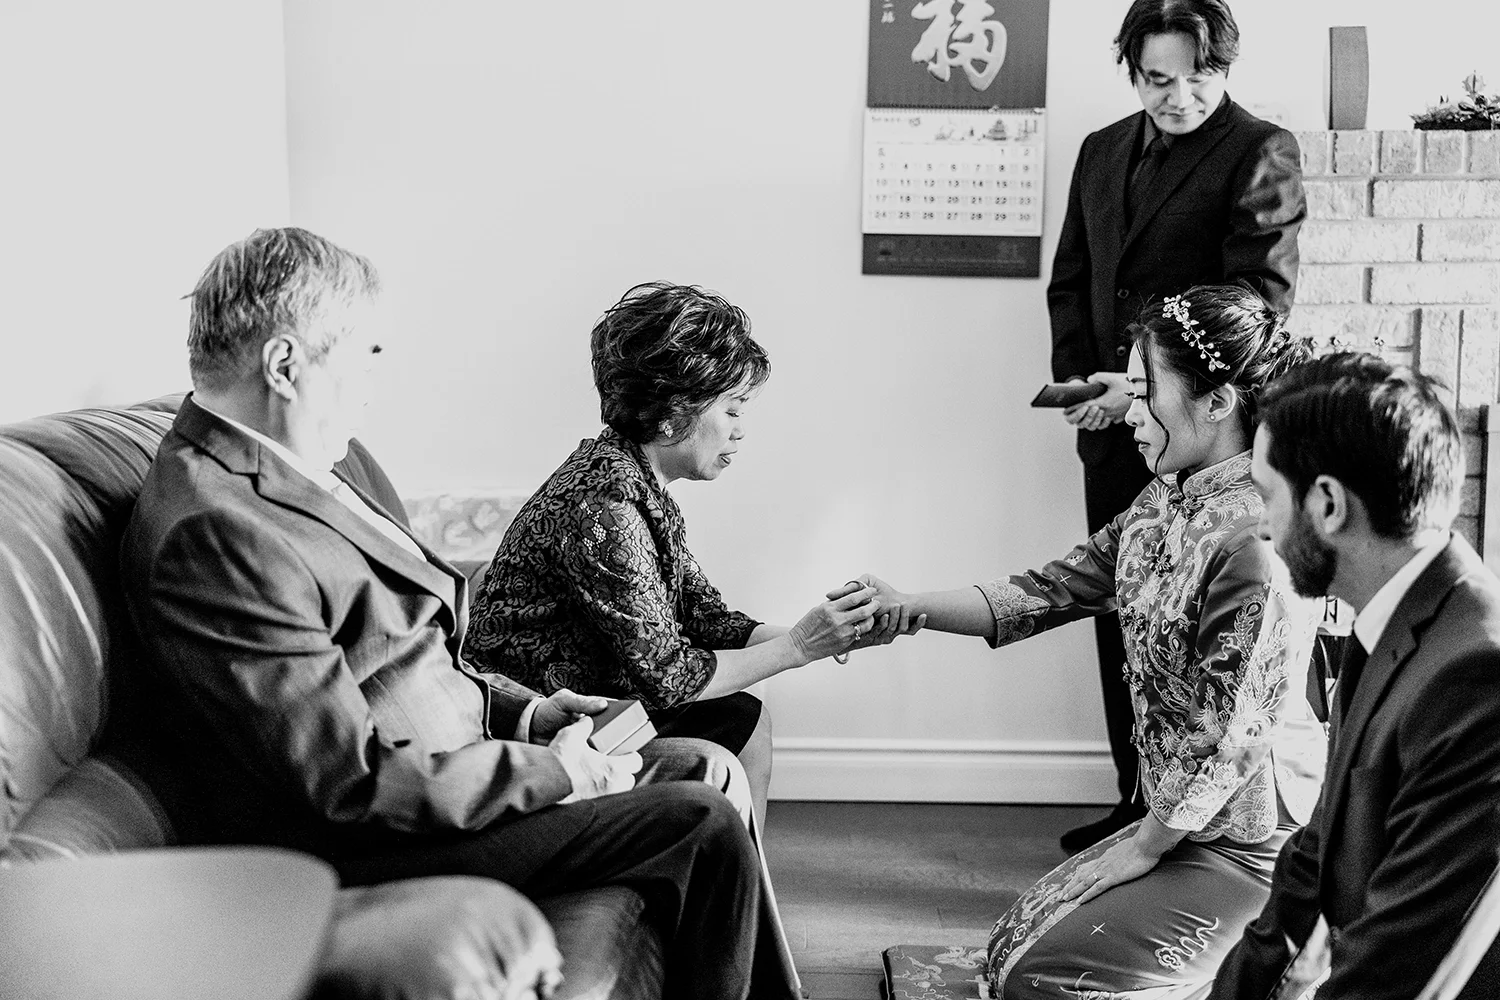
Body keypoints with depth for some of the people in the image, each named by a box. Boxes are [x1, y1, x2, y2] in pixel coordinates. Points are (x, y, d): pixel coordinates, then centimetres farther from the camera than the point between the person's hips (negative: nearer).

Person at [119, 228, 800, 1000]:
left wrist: (522, 711, 5)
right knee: (703, 827, -13)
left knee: (708, 769, 9)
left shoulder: (269, 471, 9)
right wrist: (552, 772, -15)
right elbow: (353, 780, -25)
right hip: (356, 846, -10)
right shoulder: (214, 531, -24)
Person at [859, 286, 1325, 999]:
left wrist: (1143, 847, -10)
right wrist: (908, 611, -2)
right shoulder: (1166, 502, 4)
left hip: (1252, 850, -9)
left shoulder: (1258, 536, -26)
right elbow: (1054, 590, 6)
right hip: (1182, 819, 9)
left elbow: (1233, 732, -22)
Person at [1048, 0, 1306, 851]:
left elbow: (1260, 300, -13)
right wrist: (1080, 381, 3)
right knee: (1120, 614, 10)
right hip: (1115, 426, 6)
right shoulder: (1103, 152, 15)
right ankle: (1140, 800, 21)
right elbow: (1070, 280, 19)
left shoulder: (1261, 154, -5)